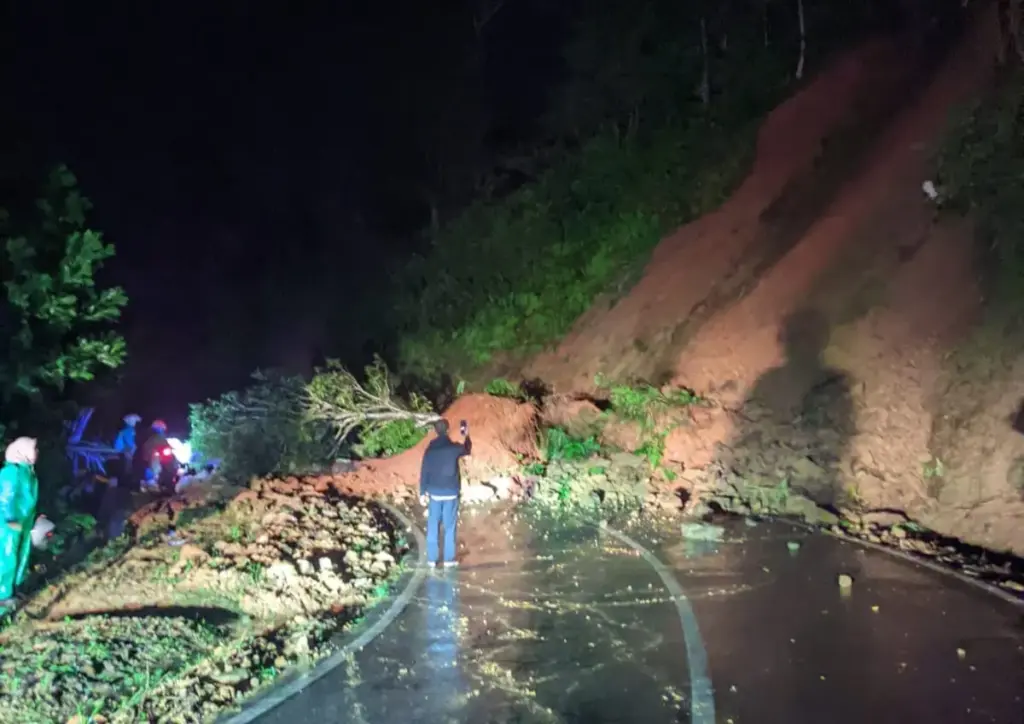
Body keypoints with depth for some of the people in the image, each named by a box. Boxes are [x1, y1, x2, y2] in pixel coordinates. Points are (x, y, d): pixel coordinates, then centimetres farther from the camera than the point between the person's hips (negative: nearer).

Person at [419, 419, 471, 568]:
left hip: (434, 493, 2)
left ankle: (432, 558, 11)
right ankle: (449, 559, 8)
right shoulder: (454, 447, -7)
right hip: (450, 493, -1)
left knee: (433, 526, 8)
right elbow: (467, 450, 16)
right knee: (449, 526, 5)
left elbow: (424, 472, -2)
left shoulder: (430, 450, -2)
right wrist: (466, 436, 32)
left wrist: (422, 493, 4)